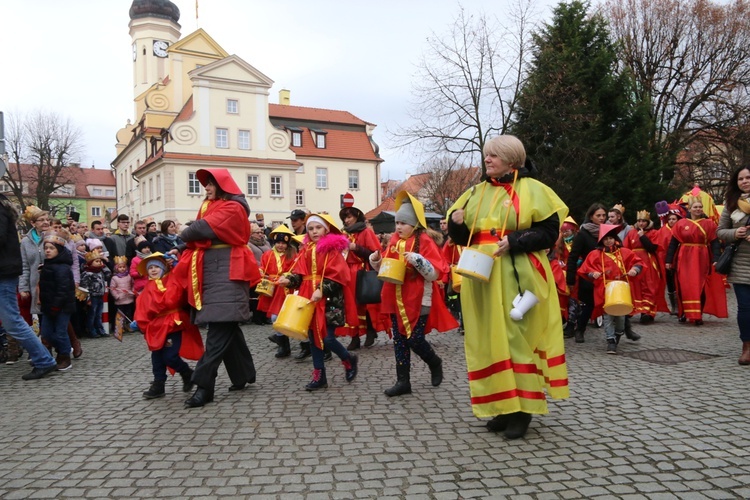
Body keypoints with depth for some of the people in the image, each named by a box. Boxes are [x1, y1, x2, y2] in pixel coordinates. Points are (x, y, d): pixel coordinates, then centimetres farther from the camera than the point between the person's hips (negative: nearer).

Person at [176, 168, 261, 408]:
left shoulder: (233, 208, -6)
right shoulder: (210, 207, 22)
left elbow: (202, 228, -14)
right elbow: (200, 233, 15)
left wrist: (183, 235, 3)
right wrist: (183, 247, -2)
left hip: (227, 271, -9)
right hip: (211, 269, 9)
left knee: (220, 327, -11)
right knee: (226, 326, 11)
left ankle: (204, 385, -14)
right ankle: (243, 374, 21)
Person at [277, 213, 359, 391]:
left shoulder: (333, 249, -7)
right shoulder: (306, 250, 11)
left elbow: (336, 275, -15)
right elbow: (300, 273, 8)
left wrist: (322, 290, -24)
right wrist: (289, 280, -11)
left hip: (329, 299, -6)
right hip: (309, 298, 6)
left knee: (327, 338, -9)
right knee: (313, 337, 9)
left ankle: (349, 359, 21)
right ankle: (319, 376, 18)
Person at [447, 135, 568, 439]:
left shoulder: (531, 189, -1)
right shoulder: (477, 192, 14)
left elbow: (550, 231, -7)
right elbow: (463, 237, 14)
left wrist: (514, 241, -20)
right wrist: (456, 223, -8)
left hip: (517, 277, -5)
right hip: (482, 277, 6)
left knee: (517, 338, -3)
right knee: (490, 340, 7)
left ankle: (522, 410, 8)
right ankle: (503, 407, 18)